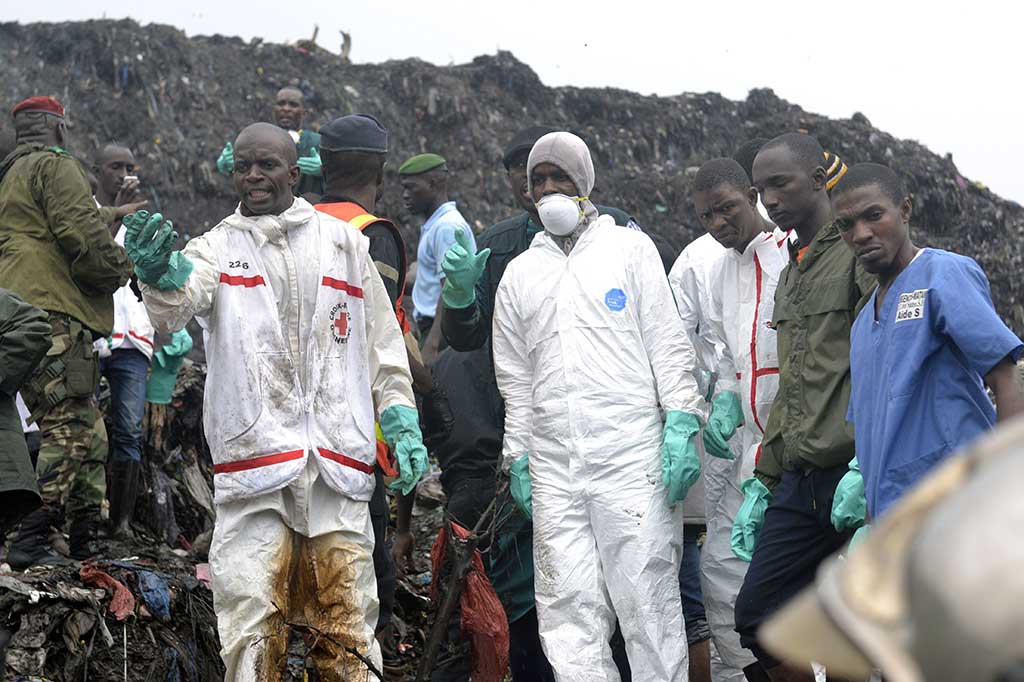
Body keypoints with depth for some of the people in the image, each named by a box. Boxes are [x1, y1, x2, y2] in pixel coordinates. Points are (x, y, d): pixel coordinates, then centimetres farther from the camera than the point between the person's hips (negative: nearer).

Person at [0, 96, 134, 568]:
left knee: (88, 433, 14)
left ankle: (87, 539, 16)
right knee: (69, 430, -13)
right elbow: (80, 231, -14)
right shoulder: (55, 166, -2)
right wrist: (120, 267, 0)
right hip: (56, 316, -10)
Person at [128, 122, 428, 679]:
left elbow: (382, 342, 17)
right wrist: (162, 275, -38)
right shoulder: (217, 248, 7)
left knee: (346, 631, 3)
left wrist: (401, 423, 9)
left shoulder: (342, 242, 13)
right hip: (254, 458, -1)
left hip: (338, 460, 1)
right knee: (253, 631, -5)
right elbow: (178, 306, -16)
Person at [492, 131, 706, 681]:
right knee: (567, 613, -2)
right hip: (553, 468, 3)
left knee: (648, 602, -6)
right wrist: (518, 458, 13)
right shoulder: (519, 274, 19)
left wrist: (681, 424, -6)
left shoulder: (630, 248, 10)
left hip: (632, 455, -3)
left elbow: (667, 343, 4)